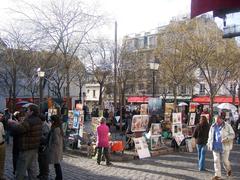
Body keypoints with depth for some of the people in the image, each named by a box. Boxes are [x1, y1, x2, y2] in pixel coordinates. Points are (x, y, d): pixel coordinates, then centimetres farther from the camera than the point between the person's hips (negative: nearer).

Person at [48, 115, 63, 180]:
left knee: (56, 164, 0)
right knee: (57, 164, 17)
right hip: (58, 149, 9)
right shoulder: (59, 128, 8)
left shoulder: (56, 129, -20)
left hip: (55, 149, -9)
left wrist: (51, 147, -12)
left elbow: (56, 141, -22)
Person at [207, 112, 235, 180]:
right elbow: (210, 136, 16)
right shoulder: (213, 126, 6)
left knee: (225, 160, 6)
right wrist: (209, 144, 13)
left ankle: (228, 170, 38)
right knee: (216, 160, 0)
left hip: (224, 146, -4)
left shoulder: (227, 126, -8)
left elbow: (232, 135, -7)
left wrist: (226, 138, -24)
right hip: (215, 146, 4)